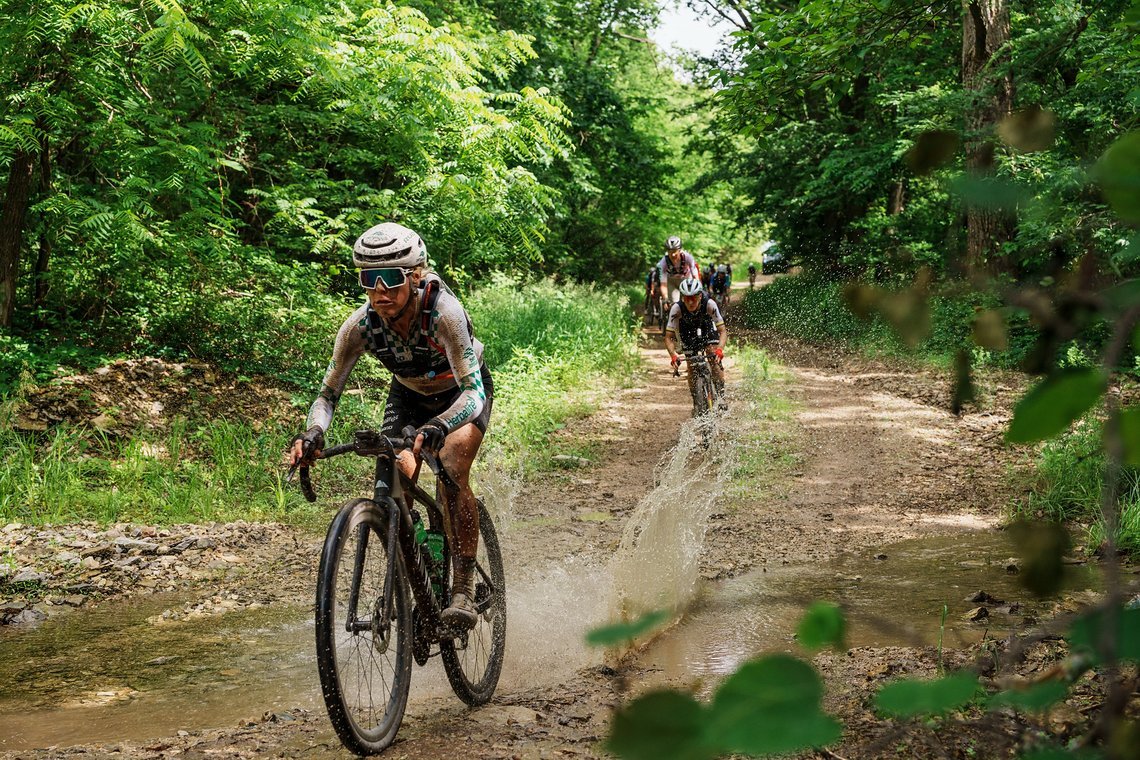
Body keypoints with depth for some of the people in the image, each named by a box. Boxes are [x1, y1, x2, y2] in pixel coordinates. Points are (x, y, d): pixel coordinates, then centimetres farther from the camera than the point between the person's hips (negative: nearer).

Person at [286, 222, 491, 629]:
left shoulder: (443, 312, -38)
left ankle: (464, 589, -18)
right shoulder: (359, 326, -27)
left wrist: (436, 428, -63)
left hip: (463, 393, -3)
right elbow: (328, 393, -18)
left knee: (452, 472, -27)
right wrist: (312, 434, -40)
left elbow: (472, 392, -43)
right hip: (409, 396, 4)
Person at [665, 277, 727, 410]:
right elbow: (669, 337, -32)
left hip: (707, 329, 0)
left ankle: (720, 395, -9)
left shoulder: (709, 304, -36)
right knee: (691, 368, -8)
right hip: (688, 331, 0)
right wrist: (673, 355, -49)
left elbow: (722, 330, -34)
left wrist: (720, 349, -51)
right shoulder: (677, 308, -35)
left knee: (714, 359, -20)